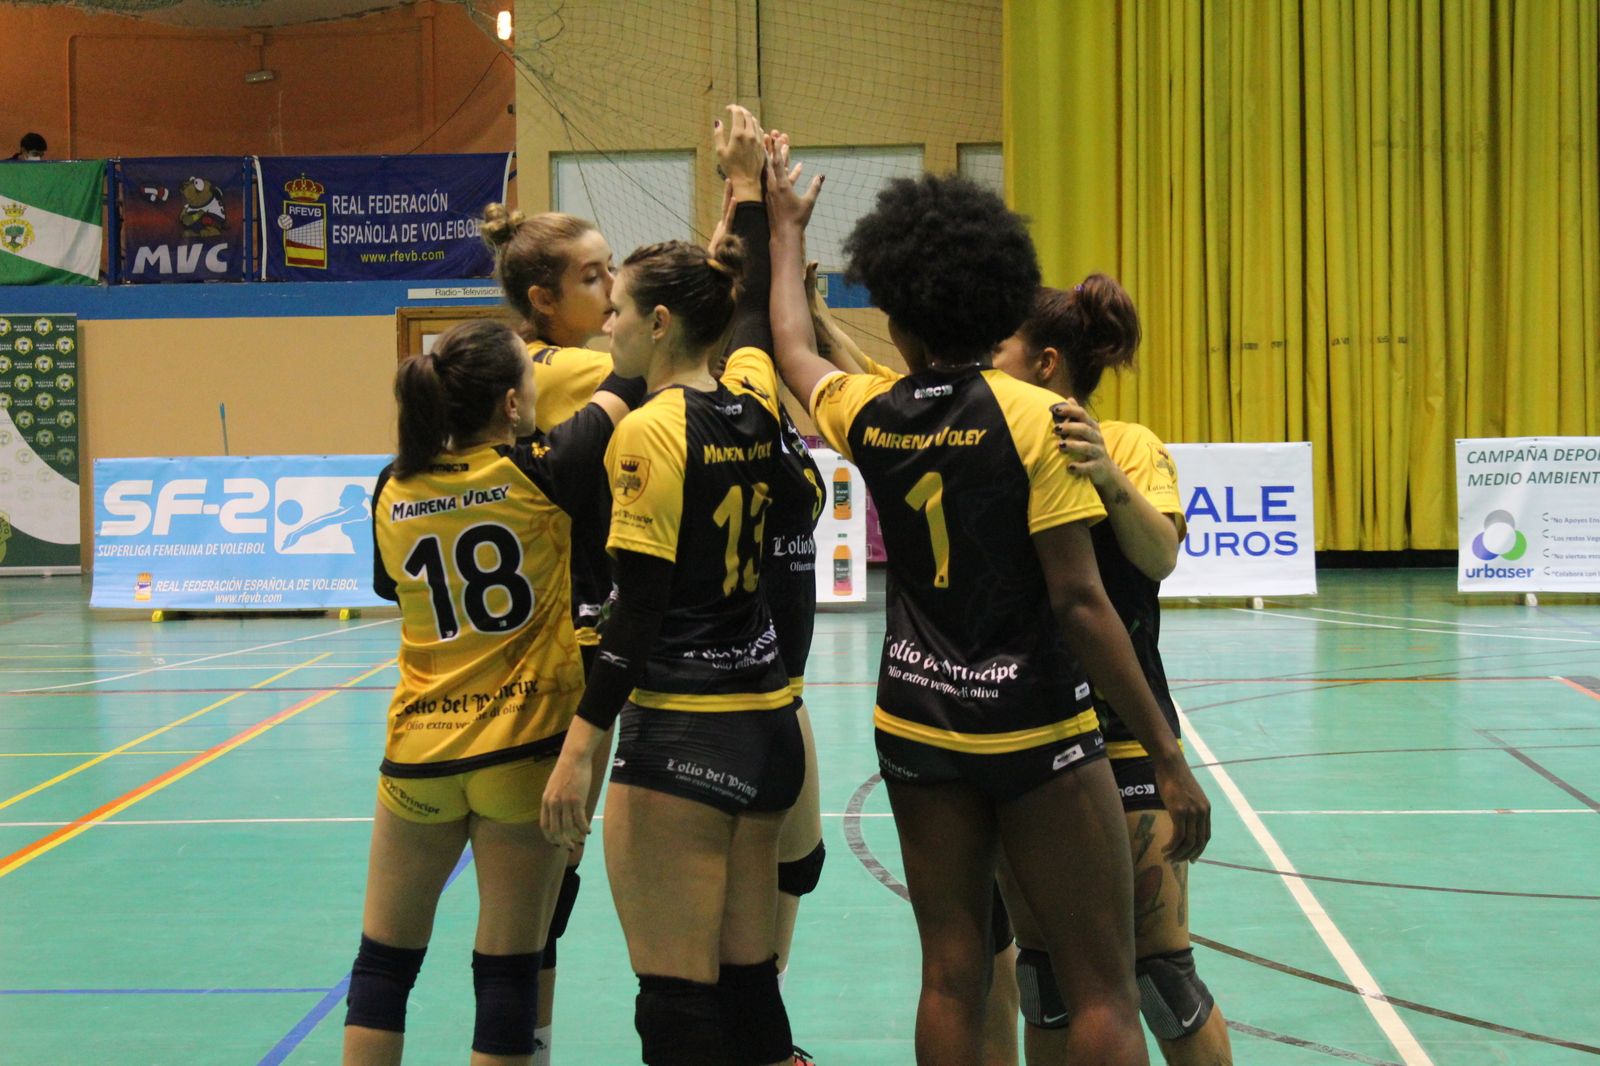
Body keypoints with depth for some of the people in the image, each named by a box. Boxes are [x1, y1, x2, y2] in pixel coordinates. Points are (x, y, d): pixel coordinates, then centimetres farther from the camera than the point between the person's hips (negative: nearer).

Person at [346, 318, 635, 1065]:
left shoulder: (394, 490, 1)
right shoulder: (537, 472, -11)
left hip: (417, 752, 3)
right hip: (521, 750, -3)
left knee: (384, 959, 14)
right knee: (508, 969, 4)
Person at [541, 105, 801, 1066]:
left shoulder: (650, 431, -12)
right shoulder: (755, 399, 6)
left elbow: (640, 606, -17)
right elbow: (758, 301, 27)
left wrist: (580, 745, -16)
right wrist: (749, 183, 36)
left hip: (679, 735, -7)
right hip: (769, 724, 8)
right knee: (750, 985, 14)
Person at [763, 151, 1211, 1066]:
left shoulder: (867, 415, 1)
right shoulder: (1033, 417, -13)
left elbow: (794, 348, 25)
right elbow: (1079, 600, -17)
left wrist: (787, 230, 41)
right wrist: (1169, 756, -12)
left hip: (917, 726, 5)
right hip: (1033, 728, -5)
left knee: (952, 978, 11)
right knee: (1104, 989, 3)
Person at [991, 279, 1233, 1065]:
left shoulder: (1131, 448, -7)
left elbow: (1160, 557, -26)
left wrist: (1110, 478, -43)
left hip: (1122, 741, -4)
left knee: (1158, 971, -2)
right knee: (1044, 974, 11)